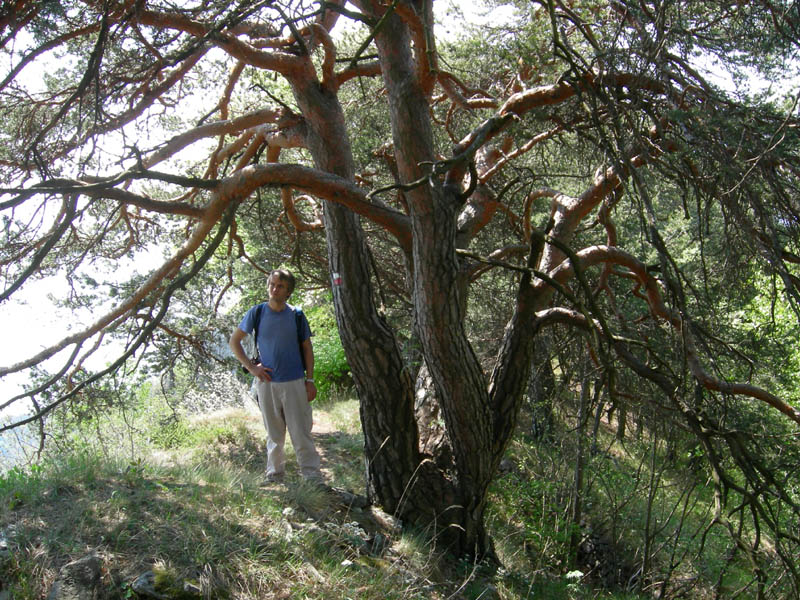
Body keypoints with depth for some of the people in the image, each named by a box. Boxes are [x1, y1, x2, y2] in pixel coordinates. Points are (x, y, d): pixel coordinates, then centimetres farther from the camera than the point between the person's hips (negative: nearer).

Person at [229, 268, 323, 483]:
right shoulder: (257, 313, 0)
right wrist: (251, 367, -2)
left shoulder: (296, 315, 0)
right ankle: (274, 475, 23)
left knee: (301, 433, 0)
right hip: (267, 383, 1)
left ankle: (313, 478, 5)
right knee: (274, 435, 12)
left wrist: (310, 380, 1)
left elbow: (307, 348, 7)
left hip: (295, 383, -1)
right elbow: (234, 342, 7)